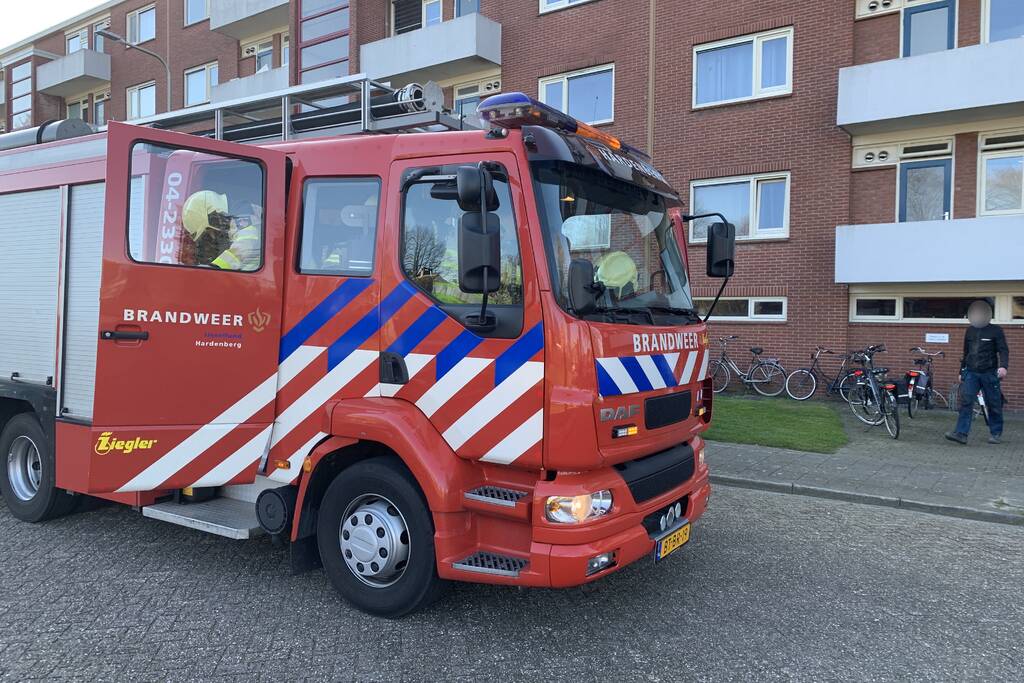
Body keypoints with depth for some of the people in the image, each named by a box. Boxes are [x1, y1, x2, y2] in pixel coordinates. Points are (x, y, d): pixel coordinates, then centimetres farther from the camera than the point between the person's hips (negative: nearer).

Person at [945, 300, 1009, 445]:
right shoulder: (970, 331, 14)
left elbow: (1003, 350, -8)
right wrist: (962, 371, 21)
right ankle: (961, 433, -13)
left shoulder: (996, 330, 0)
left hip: (989, 373, -3)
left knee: (994, 404, 5)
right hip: (971, 373, 4)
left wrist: (1003, 366, -26)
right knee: (966, 401, -8)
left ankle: (996, 433, 19)